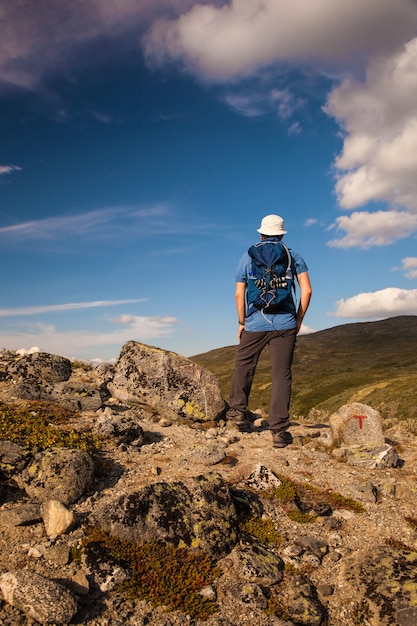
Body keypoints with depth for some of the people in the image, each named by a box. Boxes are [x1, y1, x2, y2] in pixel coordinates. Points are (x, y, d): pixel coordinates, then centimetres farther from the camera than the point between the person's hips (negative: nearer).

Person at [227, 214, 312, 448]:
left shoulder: (248, 257, 6)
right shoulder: (294, 256, 7)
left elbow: (239, 294, 3)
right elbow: (307, 290, 0)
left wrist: (241, 323, 12)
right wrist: (299, 320, 9)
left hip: (255, 324, 0)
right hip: (285, 323, 0)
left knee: (244, 366, 20)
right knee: (282, 375, 0)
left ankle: (238, 410, 20)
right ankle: (279, 431, 0)